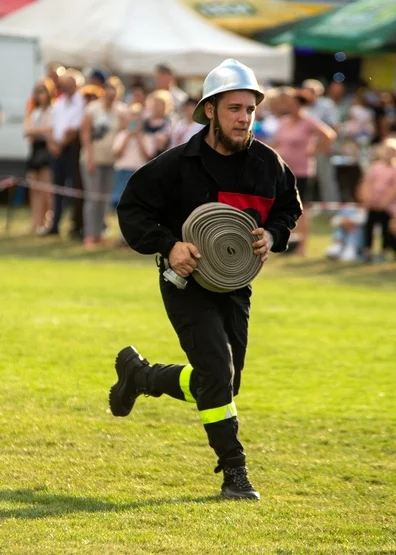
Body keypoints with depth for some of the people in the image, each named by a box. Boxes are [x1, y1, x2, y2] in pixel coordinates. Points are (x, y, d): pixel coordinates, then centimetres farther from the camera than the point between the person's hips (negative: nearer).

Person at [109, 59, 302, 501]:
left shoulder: (268, 164, -3)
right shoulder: (179, 164, -16)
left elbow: (288, 208, 13)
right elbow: (132, 208, -9)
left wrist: (272, 235, -8)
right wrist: (168, 244, -24)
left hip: (235, 286, 5)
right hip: (187, 282, -5)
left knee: (223, 384, 10)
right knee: (217, 369, -19)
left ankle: (138, 374, 36)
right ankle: (233, 472, -9)